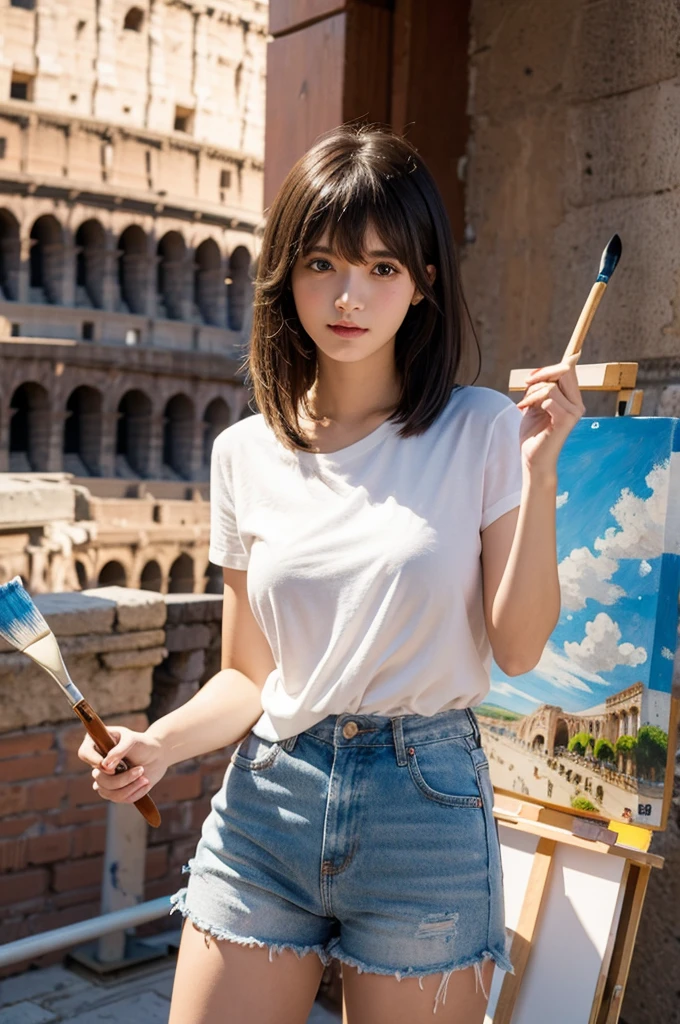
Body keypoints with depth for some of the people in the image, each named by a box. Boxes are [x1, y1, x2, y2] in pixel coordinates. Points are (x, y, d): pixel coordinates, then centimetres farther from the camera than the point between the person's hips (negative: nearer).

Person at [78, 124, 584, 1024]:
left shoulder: (481, 430, -4)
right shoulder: (246, 453, 2)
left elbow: (518, 648, -6)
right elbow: (249, 674, 8)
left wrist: (538, 470, -15)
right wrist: (161, 742, -10)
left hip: (427, 808, -2)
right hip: (266, 801, 2)